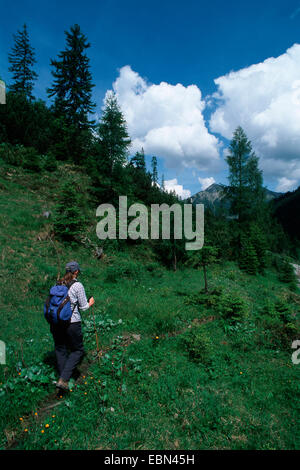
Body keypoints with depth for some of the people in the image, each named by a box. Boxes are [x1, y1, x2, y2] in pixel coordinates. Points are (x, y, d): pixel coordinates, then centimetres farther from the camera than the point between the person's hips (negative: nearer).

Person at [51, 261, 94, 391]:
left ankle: (63, 379, 32)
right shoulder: (77, 285, -12)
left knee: (60, 350, 21)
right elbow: (83, 307, -7)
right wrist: (90, 303, 13)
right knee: (77, 350, 13)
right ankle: (63, 379, 3)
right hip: (72, 323, -5)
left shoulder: (58, 284, 4)